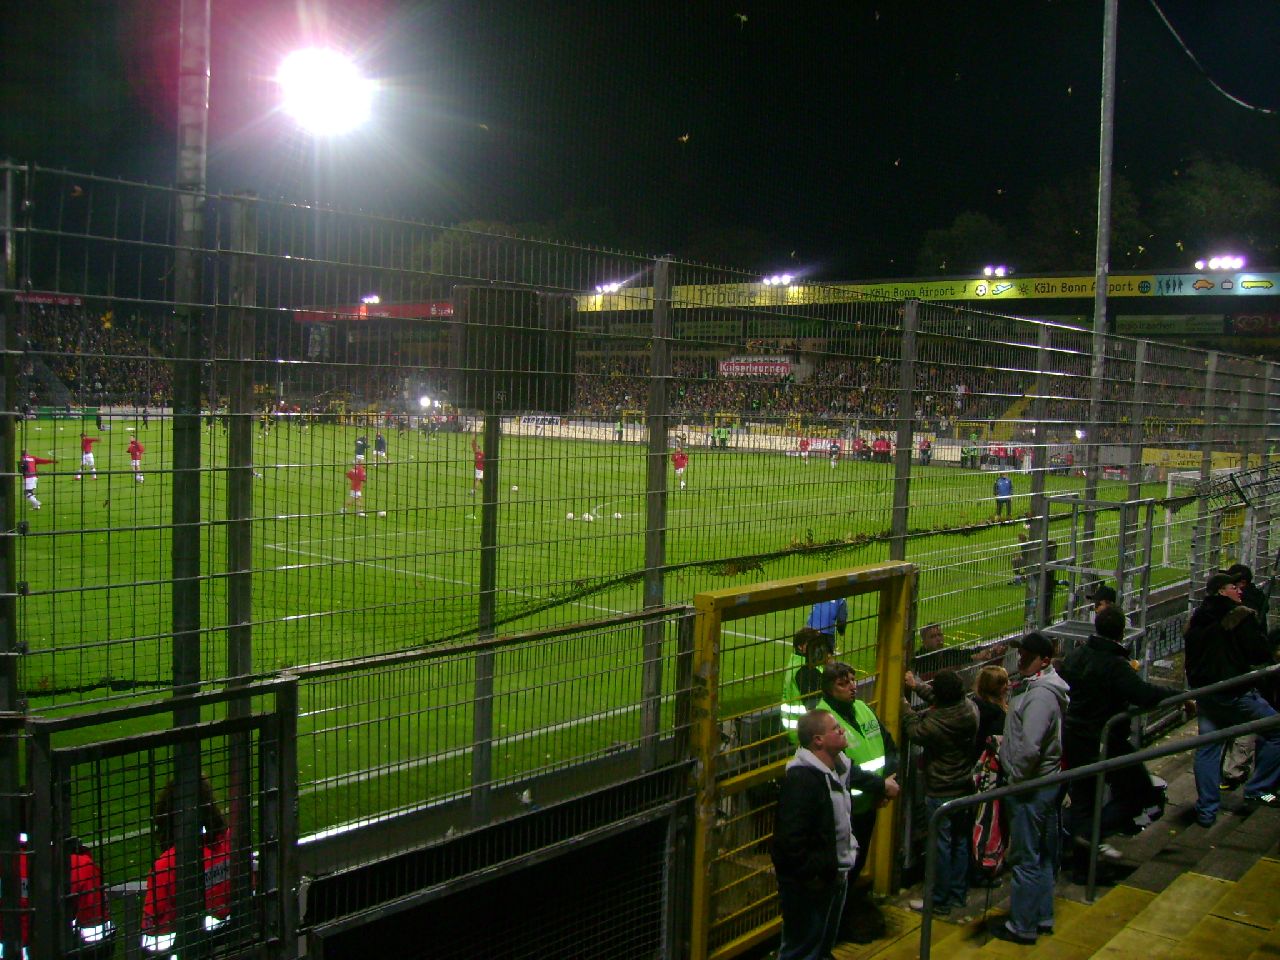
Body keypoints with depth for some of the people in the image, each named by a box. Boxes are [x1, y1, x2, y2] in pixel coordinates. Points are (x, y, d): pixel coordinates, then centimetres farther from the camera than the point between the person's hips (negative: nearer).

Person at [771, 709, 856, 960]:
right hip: (808, 883, -10)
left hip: (834, 875, 10)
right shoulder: (801, 779, -26)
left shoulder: (837, 768, 7)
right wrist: (814, 873, -24)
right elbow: (790, 838, -29)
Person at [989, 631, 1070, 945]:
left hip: (1030, 786, -10)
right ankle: (1042, 916, 32)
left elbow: (1029, 747, -30)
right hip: (1046, 781, 10)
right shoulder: (1043, 688, 9)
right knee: (1043, 855, 19)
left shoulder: (1040, 695, -23)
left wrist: (1017, 778, -18)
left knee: (1025, 858, 1)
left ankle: (1022, 926, 12)